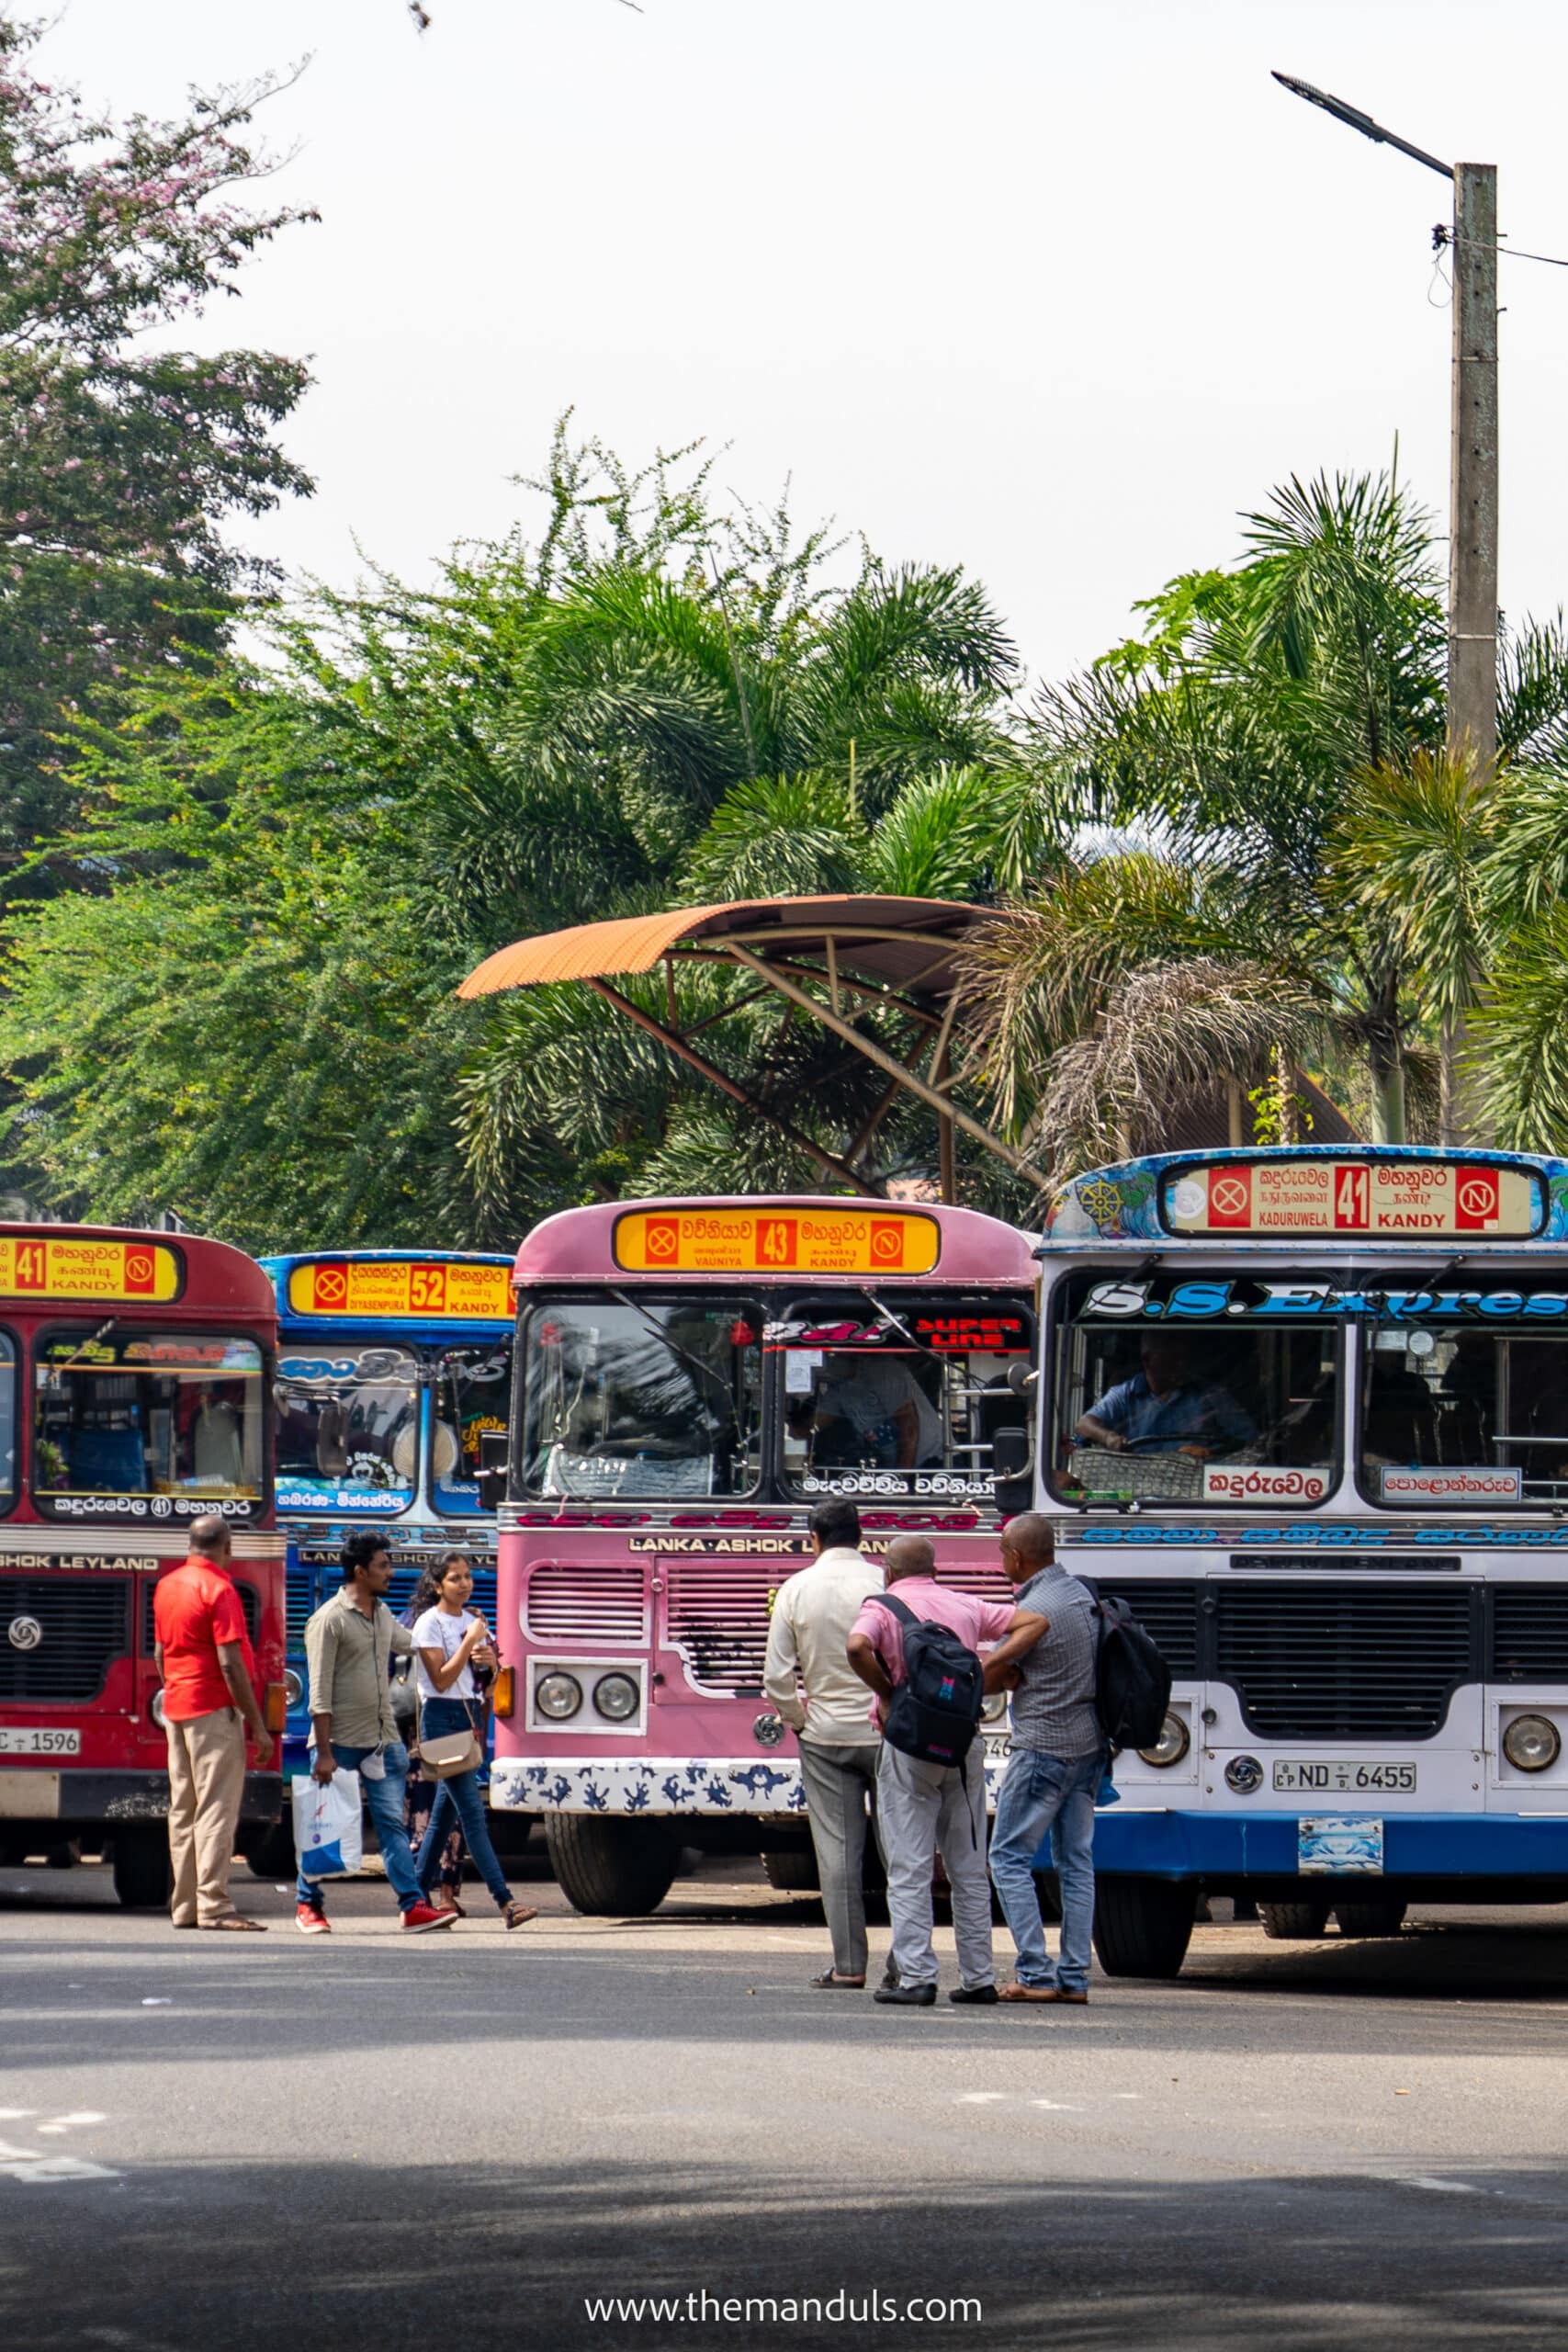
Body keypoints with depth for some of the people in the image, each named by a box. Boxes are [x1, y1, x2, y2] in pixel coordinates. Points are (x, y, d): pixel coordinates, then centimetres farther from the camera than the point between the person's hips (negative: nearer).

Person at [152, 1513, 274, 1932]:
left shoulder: (167, 1586, 11)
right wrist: (258, 1726, -15)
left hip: (176, 1708, 8)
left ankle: (184, 1906, 13)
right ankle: (214, 1905, -14)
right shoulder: (218, 1590, -14)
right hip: (215, 1709, -8)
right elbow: (230, 1663, -18)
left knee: (183, 1811, 10)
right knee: (216, 1809, -9)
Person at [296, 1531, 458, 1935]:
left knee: (392, 1822, -1)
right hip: (341, 1741, -6)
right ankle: (308, 1905, 16)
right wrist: (324, 1752, -18)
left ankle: (413, 1906, -8)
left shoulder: (383, 1615, 12)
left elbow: (408, 1643, 35)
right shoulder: (329, 1620, -12)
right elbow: (320, 1692, -14)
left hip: (382, 1740, 6)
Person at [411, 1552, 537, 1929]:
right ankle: (504, 1901, -22)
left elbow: (491, 1673, 20)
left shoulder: (474, 1620, 14)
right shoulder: (430, 1624, -8)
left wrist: (490, 1660, -2)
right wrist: (470, 1643, -18)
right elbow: (441, 1679, -14)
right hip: (442, 1717, -8)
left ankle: (419, 1896, 19)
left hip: (472, 1715, 8)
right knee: (472, 1812, -13)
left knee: (444, 1811, 11)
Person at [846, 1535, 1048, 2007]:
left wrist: (887, 1693, -10)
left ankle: (915, 1976, -8)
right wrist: (991, 1665, -1)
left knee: (909, 1869, -2)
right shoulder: (965, 1606, 10)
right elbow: (1033, 1623, 5)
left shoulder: (883, 1608, -3)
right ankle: (978, 1977, 12)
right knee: (969, 1868, 11)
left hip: (910, 1743, -4)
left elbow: (857, 1647, -24)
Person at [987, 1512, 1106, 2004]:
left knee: (1010, 1857, -1)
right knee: (1076, 1860, 9)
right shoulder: (1081, 1594, 8)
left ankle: (1035, 1973, -8)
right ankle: (1074, 1977, 8)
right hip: (1089, 1743, 8)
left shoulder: (1032, 1612, -16)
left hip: (1043, 1747, -8)